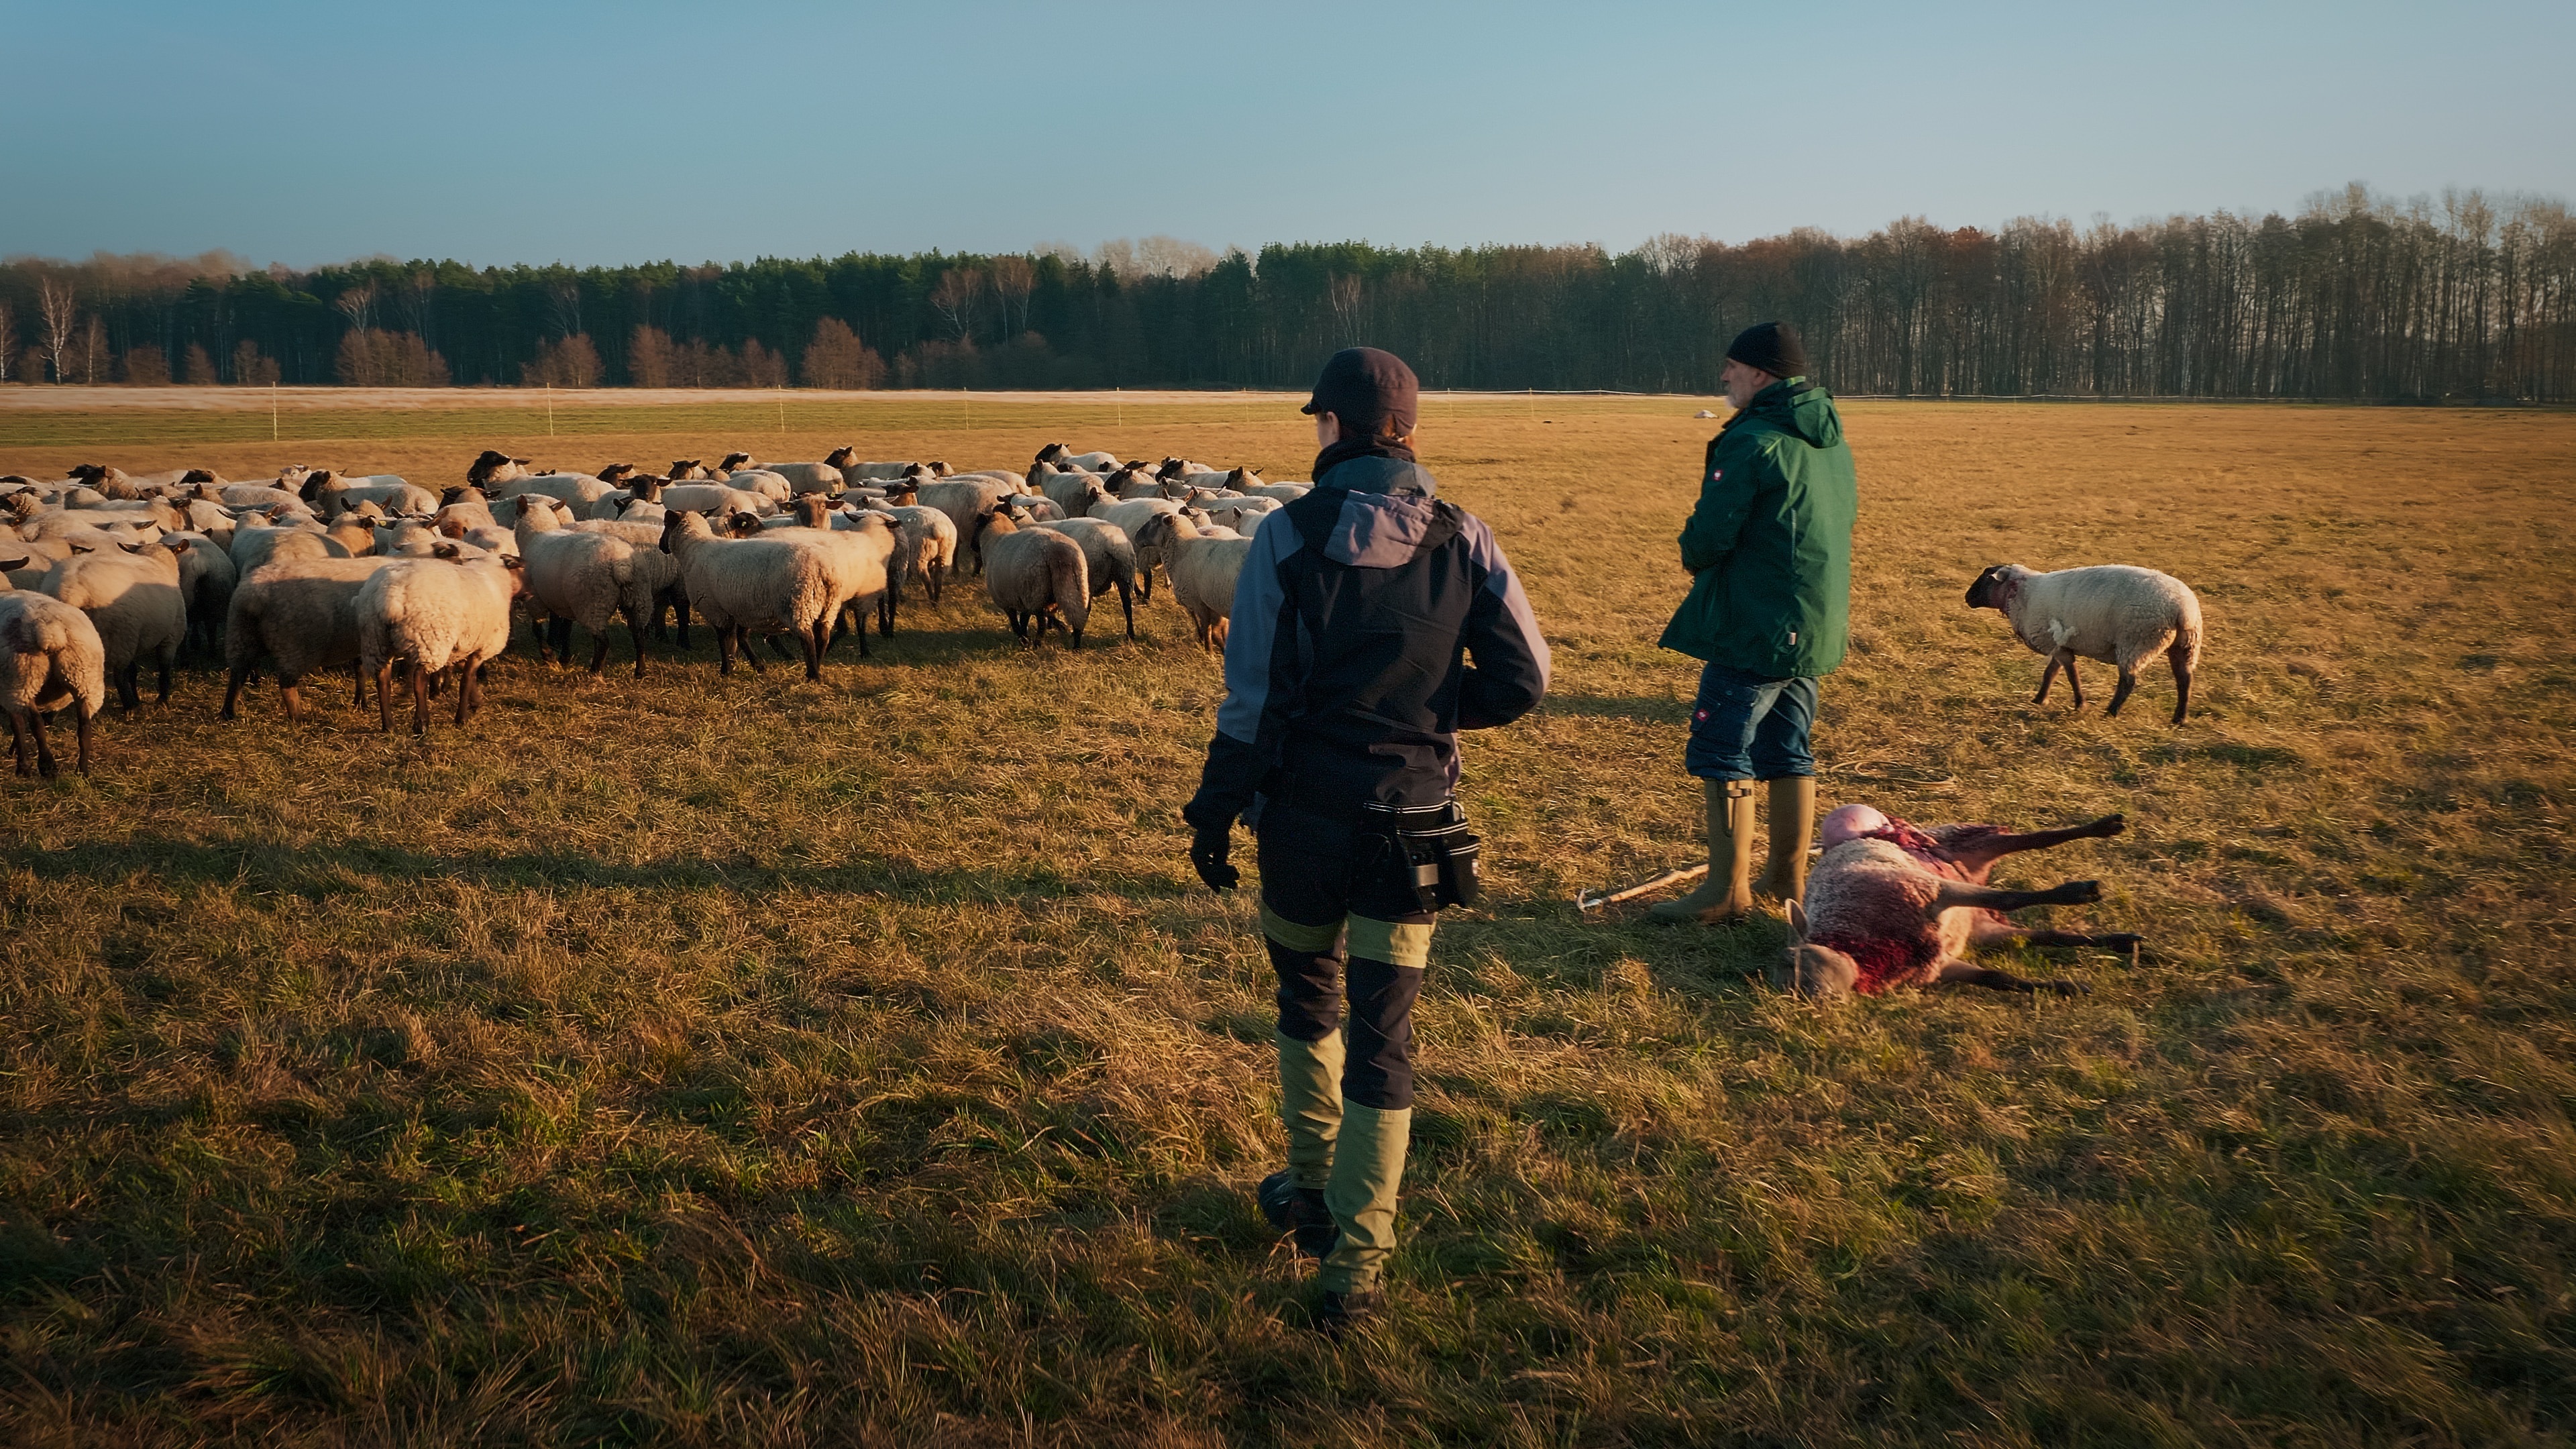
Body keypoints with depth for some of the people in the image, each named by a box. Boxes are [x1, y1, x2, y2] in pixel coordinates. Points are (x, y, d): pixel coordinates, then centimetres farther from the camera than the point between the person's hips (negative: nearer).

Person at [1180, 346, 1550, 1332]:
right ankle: (1357, 1262, 5)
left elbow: (1252, 694, -9)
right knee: (1383, 1037, 6)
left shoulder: (1288, 535, -9)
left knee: (1309, 999, 22)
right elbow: (1522, 678, -4)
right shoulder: (1463, 540, -3)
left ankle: (1312, 1189, 38)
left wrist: (1215, 811, -1)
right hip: (1412, 822, 1)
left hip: (1303, 810, -1)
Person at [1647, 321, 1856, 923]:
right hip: (1814, 625, 9)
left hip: (1754, 625, -9)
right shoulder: (1833, 443, 13)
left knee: (1721, 752, -2)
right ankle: (1788, 876, 25)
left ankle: (1728, 890, 0)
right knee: (1789, 750, 17)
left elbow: (1710, 536, -20)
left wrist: (1693, 557, 3)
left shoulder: (1752, 441, -17)